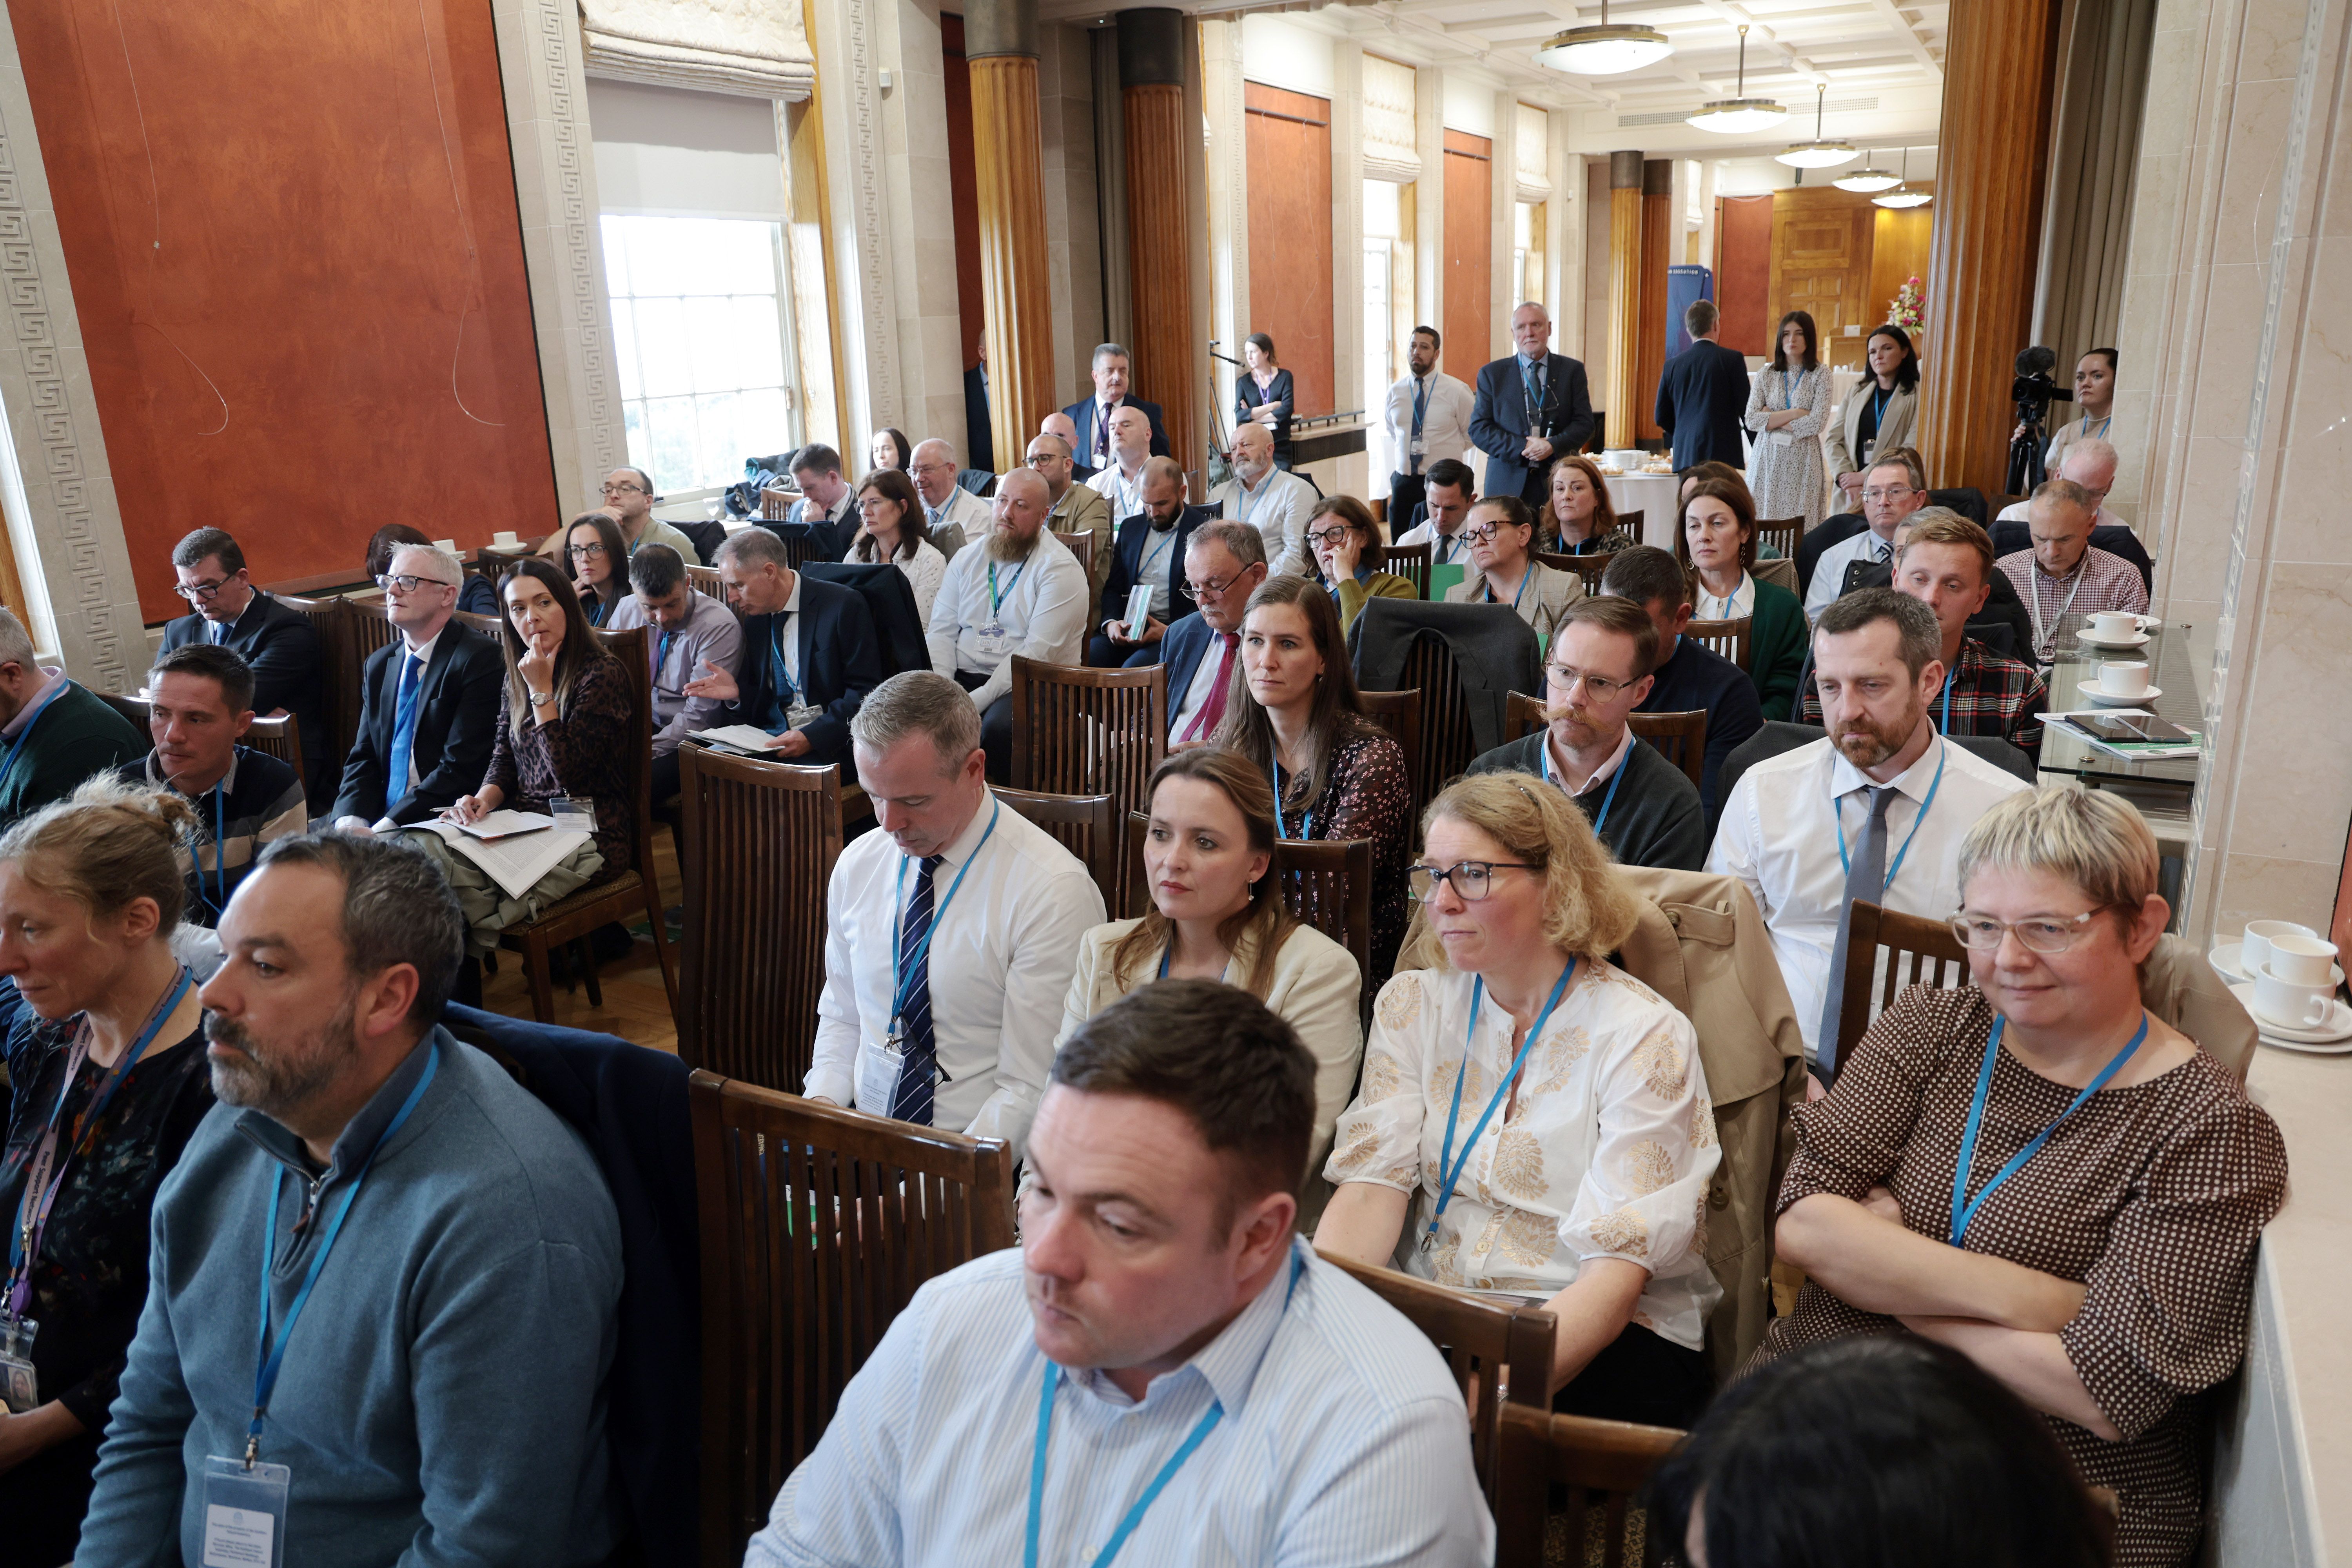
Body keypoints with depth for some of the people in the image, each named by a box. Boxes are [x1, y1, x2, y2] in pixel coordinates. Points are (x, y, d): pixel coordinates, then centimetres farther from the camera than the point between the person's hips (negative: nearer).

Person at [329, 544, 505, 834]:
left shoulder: (481, 659, -9)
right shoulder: (378, 665, 16)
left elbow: (462, 769, -15)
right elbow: (363, 758, 12)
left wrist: (387, 826, -19)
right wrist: (350, 821, -8)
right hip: (381, 817, 7)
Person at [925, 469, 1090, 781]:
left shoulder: (1060, 569, -5)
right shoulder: (968, 559, 16)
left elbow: (1038, 653, -15)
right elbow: (941, 632, 10)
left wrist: (978, 700, -22)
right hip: (962, 677, 5)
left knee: (998, 726, -36)